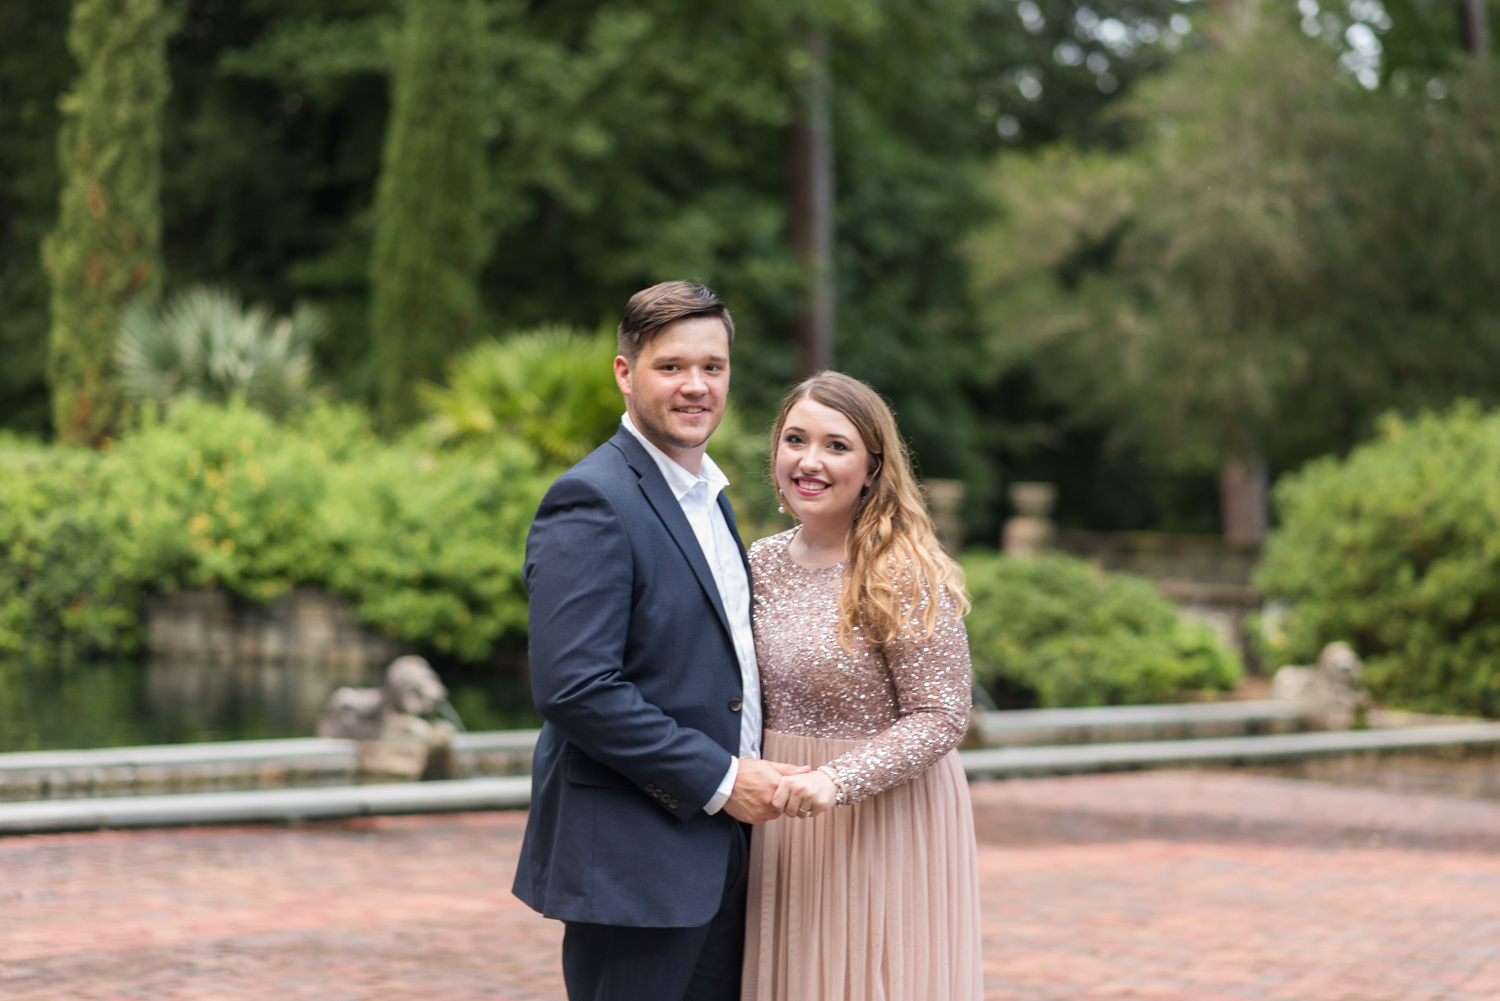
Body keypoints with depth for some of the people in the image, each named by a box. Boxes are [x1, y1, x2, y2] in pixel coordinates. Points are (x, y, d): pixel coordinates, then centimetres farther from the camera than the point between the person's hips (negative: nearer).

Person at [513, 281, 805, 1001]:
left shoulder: (709, 496, 16)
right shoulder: (593, 500, -14)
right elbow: (574, 689, -22)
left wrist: (750, 770, 7)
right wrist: (718, 779, -17)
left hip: (716, 856, 9)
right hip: (633, 866, -9)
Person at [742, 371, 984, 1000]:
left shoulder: (904, 578, -13)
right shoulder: (761, 564, 5)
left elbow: (941, 718, -15)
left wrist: (837, 779, -25)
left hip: (886, 824, -6)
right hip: (786, 829, 6)